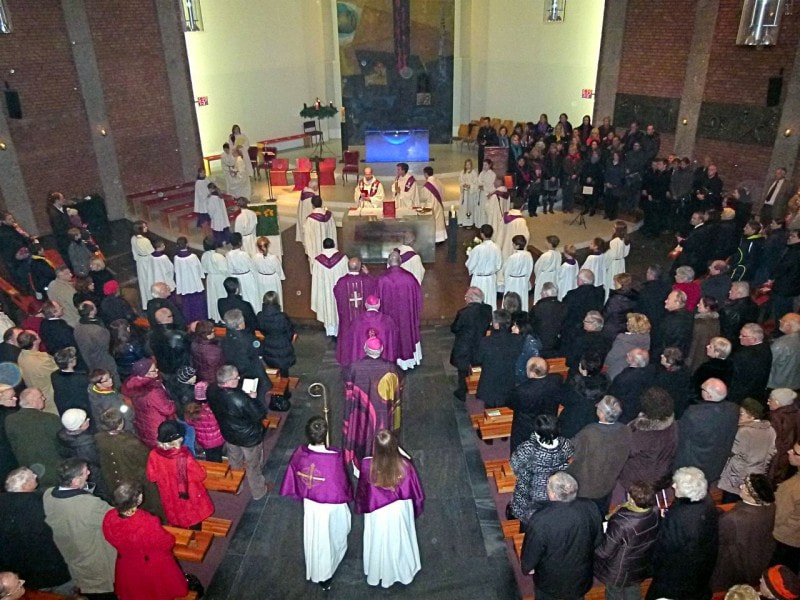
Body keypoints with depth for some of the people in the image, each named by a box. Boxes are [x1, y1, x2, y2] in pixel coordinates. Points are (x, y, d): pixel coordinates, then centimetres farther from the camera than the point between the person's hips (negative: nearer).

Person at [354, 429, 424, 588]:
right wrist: (417, 508, 9)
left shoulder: (367, 466, -28)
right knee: (399, 541, 26)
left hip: (376, 513, 0)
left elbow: (362, 491, -10)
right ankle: (403, 572, 50)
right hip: (400, 511, 0)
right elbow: (416, 491, -11)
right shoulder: (405, 465, -27)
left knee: (379, 543, 26)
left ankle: (378, 574, 50)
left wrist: (361, 507, 11)